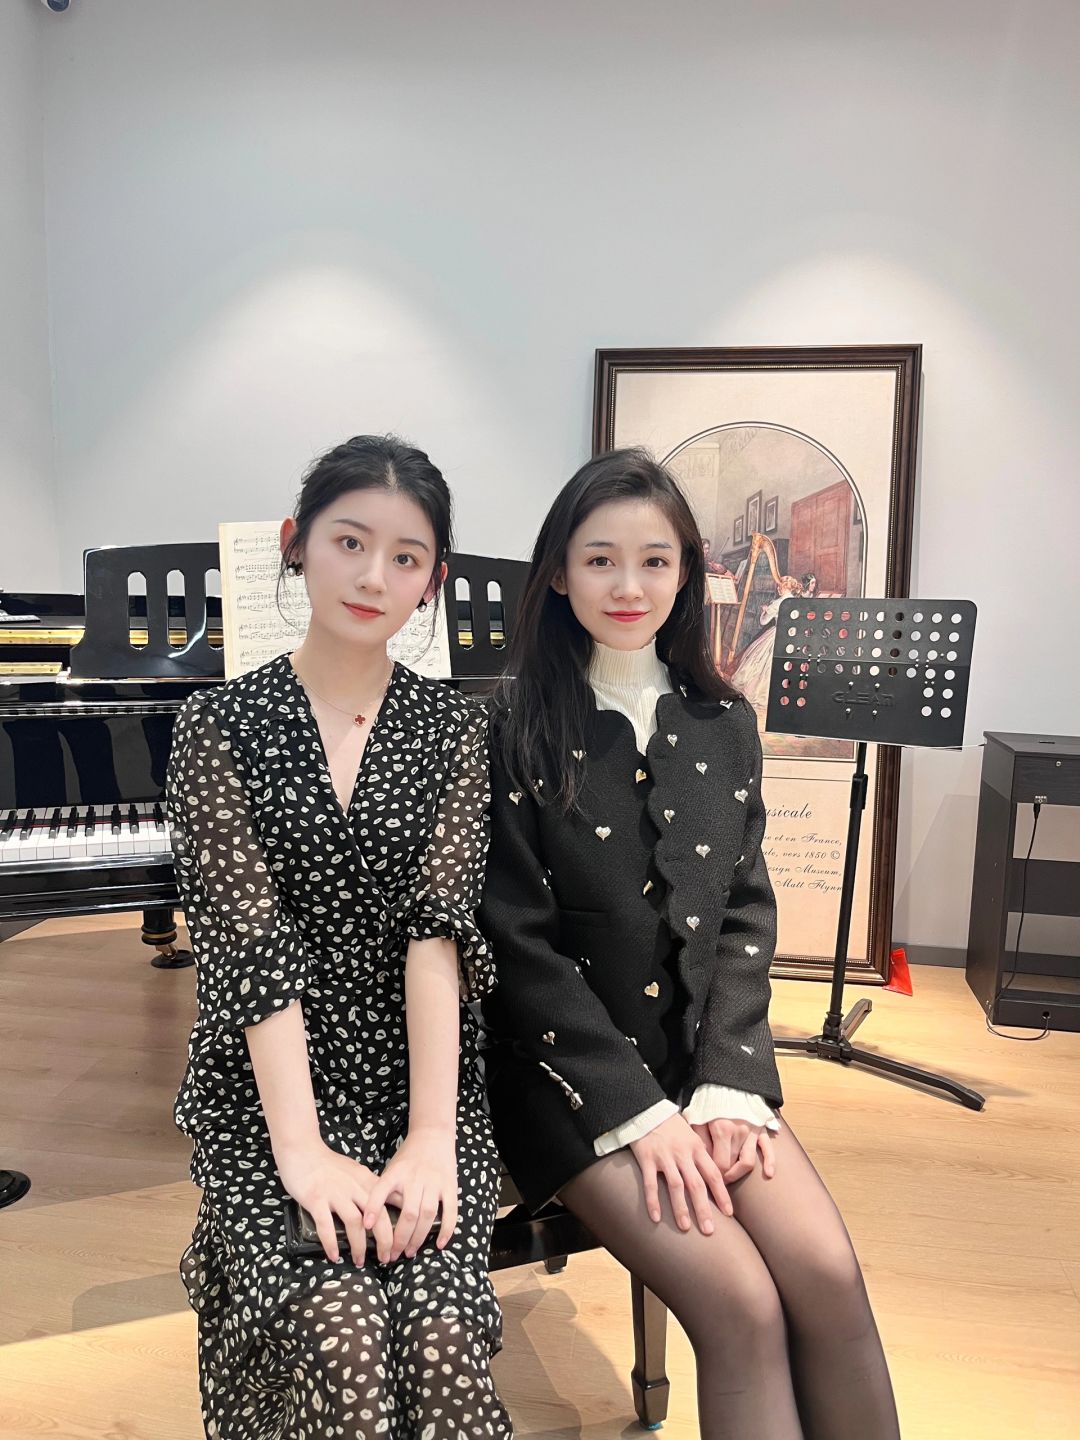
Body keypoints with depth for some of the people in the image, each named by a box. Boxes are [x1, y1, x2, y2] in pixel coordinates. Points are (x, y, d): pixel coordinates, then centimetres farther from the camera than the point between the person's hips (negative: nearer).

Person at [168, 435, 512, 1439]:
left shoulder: (450, 729, 5)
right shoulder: (221, 725, 0)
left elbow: (439, 925, -8)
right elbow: (249, 937, -11)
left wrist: (432, 1132, -18)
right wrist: (301, 1148, -20)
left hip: (417, 1076, 2)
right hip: (266, 1086, -1)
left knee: (441, 1330, -22)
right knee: (337, 1324, -24)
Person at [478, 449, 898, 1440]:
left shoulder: (723, 724, 4)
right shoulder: (516, 726, -10)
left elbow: (745, 914, 4)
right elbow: (519, 944, -11)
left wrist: (726, 1086, -7)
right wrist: (640, 1110, -14)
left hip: (703, 1050, 4)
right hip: (568, 1064, -4)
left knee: (829, 1278, -13)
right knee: (742, 1305, -17)